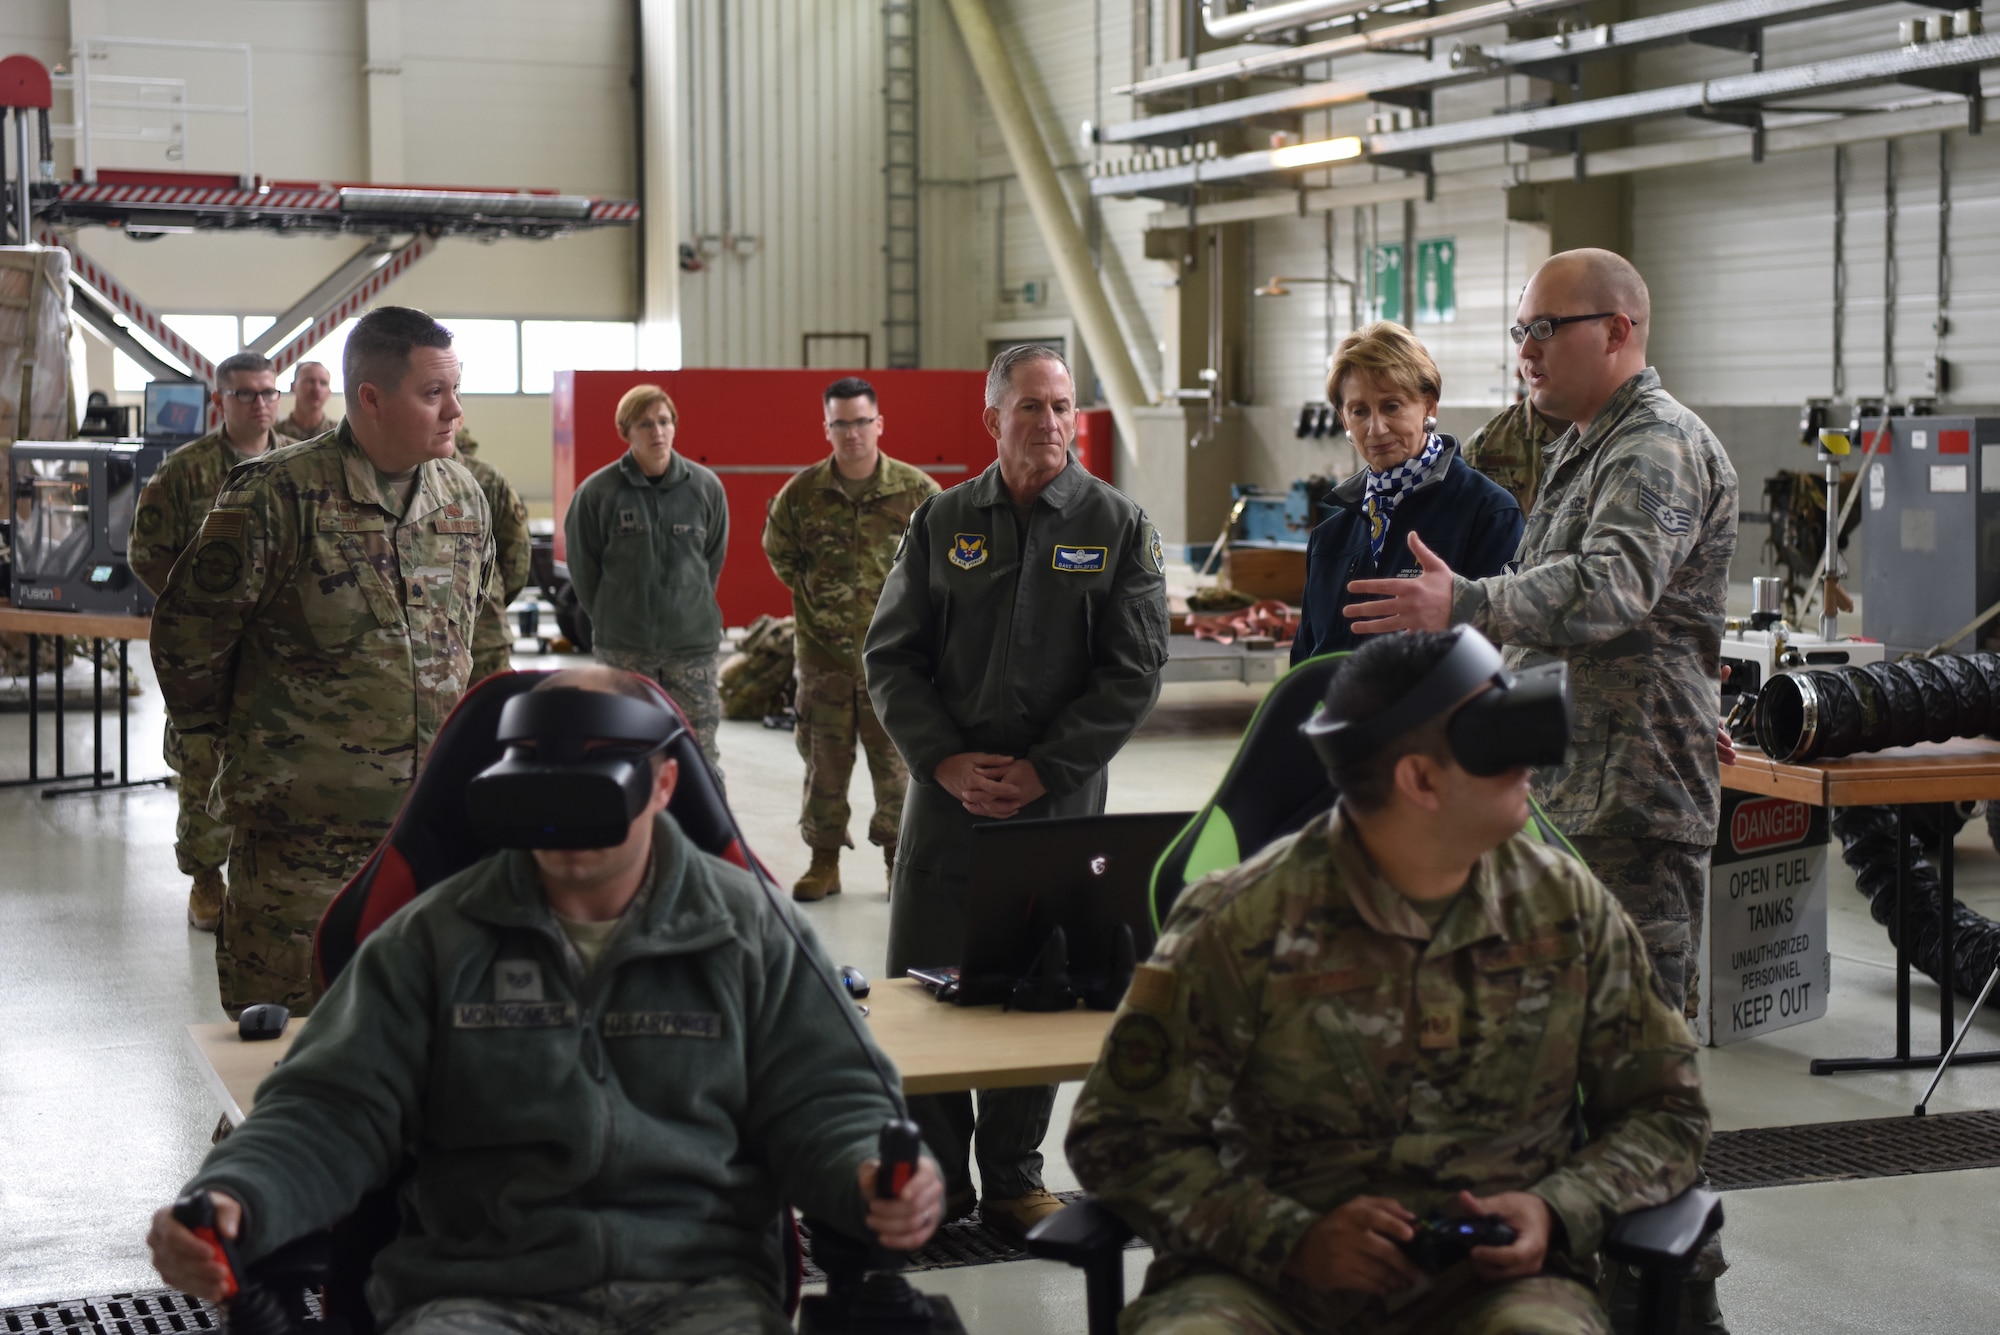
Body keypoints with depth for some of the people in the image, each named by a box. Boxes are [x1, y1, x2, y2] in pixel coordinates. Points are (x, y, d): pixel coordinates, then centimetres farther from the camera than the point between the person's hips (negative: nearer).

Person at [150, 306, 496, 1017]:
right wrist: (228, 737, 5)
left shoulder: (463, 498, 8)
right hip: (303, 820, -5)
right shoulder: (279, 494, -12)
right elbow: (187, 634, -5)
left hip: (437, 817, 5)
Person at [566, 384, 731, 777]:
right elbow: (582, 566, 2)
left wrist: (690, 610, 8)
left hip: (693, 642, 1)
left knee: (701, 754, 1)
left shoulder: (705, 487, -2)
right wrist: (609, 619, 5)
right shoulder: (597, 492, -7)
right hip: (623, 648, 0)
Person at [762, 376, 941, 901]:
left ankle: (901, 860, 17)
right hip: (823, 653, 1)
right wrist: (814, 597, 10)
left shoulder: (916, 490, -4)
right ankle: (824, 862, 18)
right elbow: (779, 553, 15)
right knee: (824, 761, 8)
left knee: (896, 760, 5)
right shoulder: (801, 493, -1)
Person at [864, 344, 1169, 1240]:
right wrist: (945, 761, -8)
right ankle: (937, 1179, 16)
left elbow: (1133, 670, -4)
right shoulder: (941, 522, 6)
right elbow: (890, 657, 5)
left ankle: (1012, 1181, 20)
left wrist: (1043, 771, -11)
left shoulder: (1118, 528, 1)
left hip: (1059, 799, -1)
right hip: (947, 794, 1)